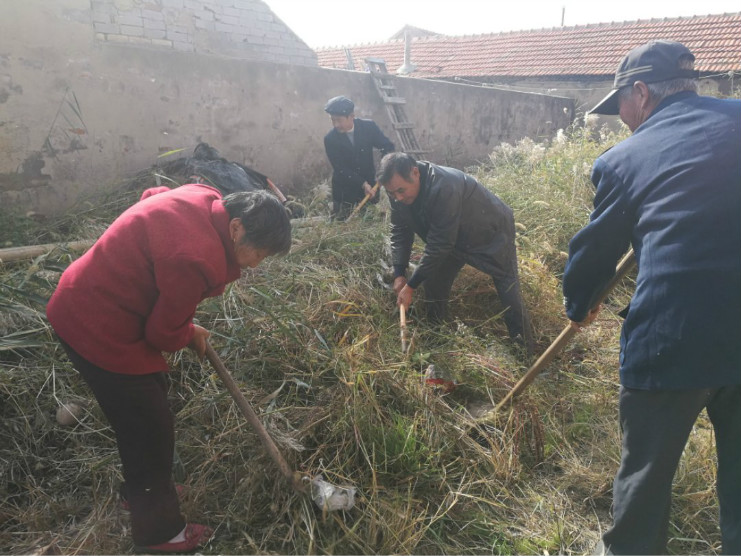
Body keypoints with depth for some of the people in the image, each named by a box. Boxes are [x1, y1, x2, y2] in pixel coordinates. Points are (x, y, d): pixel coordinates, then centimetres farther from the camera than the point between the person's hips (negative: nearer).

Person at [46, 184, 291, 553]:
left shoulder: (205, 201, -8)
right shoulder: (197, 259, -33)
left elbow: (152, 195, 15)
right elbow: (165, 333, -20)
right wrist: (191, 335, 3)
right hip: (98, 329, -10)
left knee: (152, 391, 26)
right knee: (151, 430, 4)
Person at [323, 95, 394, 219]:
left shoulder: (369, 127, -9)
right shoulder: (330, 139, -13)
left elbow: (387, 147, -1)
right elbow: (340, 169, -16)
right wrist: (363, 184, -25)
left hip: (369, 184, 1)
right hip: (344, 190, -1)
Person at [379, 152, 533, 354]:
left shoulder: (444, 188, -43)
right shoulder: (399, 188, -18)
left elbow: (439, 246, -38)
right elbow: (400, 231, -7)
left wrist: (411, 285, -30)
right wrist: (399, 274, -16)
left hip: (491, 233, -7)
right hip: (456, 240, 7)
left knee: (510, 295, -4)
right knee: (433, 285, 3)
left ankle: (525, 354, 9)